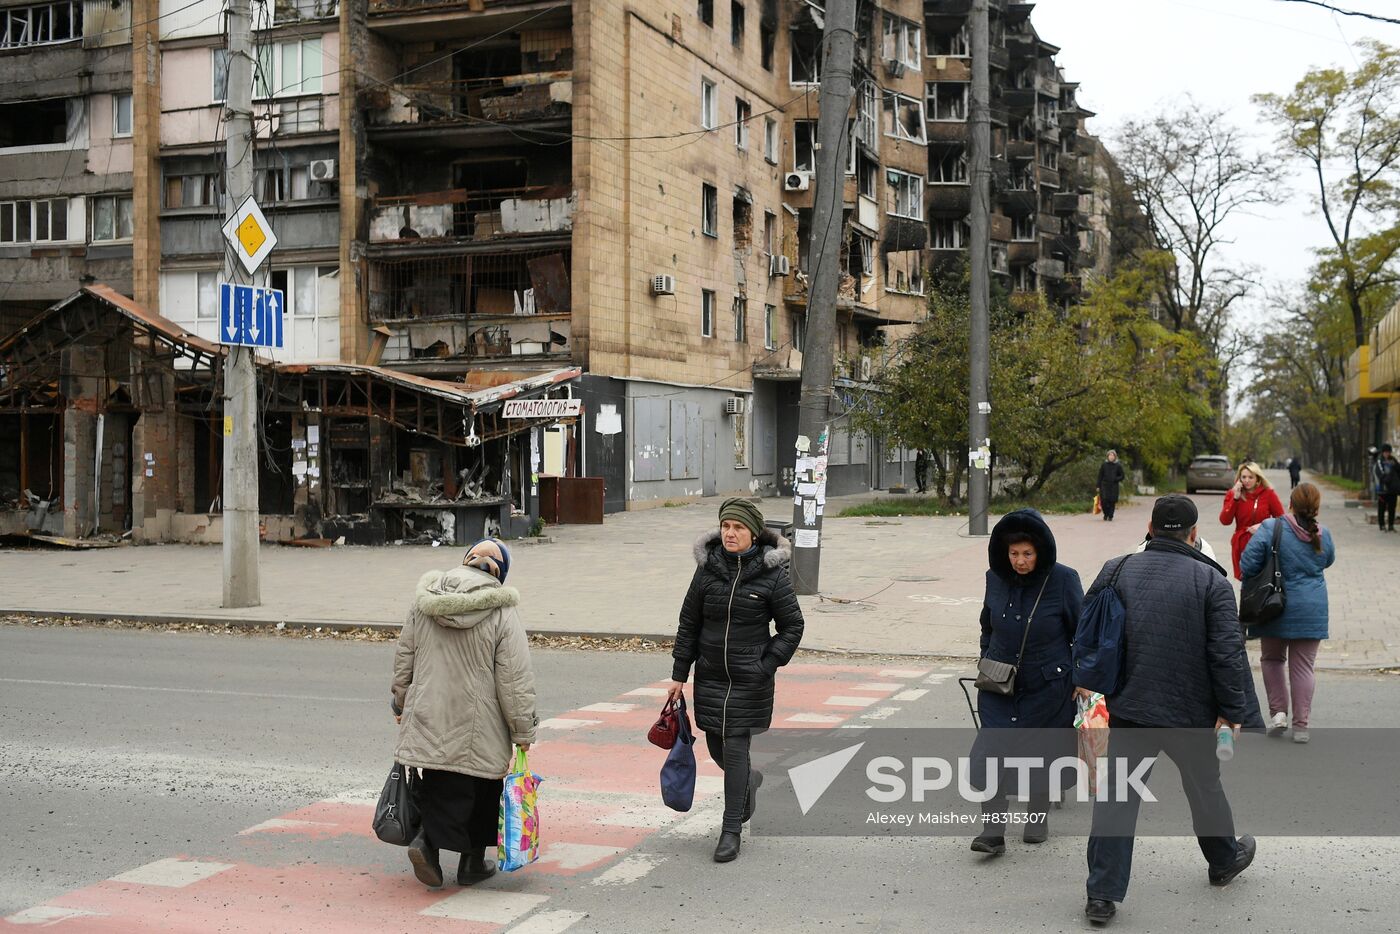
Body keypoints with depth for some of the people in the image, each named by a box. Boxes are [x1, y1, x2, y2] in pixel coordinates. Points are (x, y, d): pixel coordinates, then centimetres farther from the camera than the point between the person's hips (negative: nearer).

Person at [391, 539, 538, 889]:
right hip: (478, 727, -3)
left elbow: (404, 658, 11)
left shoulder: (424, 600, 2)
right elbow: (515, 680, -11)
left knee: (439, 787, 12)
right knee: (481, 793, 12)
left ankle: (427, 839, -11)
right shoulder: (502, 612, -12)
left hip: (429, 719, 3)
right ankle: (473, 863, 20)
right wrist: (523, 732, -3)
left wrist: (402, 703, 25)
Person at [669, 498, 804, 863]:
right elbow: (688, 624, 7)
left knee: (736, 748, -4)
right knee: (717, 748, 12)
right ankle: (750, 780, 45)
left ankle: (731, 831, 7)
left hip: (750, 680, -4)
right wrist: (679, 674, 6)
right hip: (710, 677, 4)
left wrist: (767, 666, -9)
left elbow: (793, 626, 0)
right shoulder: (708, 569, 1)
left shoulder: (772, 575, -7)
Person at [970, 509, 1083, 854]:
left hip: (1048, 687, -2)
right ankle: (993, 831, -6)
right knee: (991, 750, -9)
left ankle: (1038, 816, 32)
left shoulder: (1063, 580, -12)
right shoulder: (996, 578, -2)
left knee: (1042, 751, 10)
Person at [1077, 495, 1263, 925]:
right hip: (1191, 713, -1)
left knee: (1116, 797, 2)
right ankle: (1225, 859, 44)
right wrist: (1231, 712, -5)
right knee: (1204, 786, 21)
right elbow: (1228, 653, -11)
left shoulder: (1116, 571, 0)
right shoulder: (1210, 580, -8)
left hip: (1127, 708, 1)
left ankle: (1102, 893, -2)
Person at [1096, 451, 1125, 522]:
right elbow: (1100, 476, 7)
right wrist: (1098, 486, 3)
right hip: (1104, 485, 0)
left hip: (1114, 486, 0)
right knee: (1104, 500, -9)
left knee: (1112, 501, -2)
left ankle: (1110, 516, 10)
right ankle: (1106, 514, 15)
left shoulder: (1118, 466, 4)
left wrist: (1116, 479, -11)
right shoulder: (1104, 465, 5)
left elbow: (1122, 476, 9)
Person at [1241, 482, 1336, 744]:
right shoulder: (1323, 536, -2)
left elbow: (1247, 565, -15)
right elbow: (1328, 561, 18)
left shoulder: (1271, 528, -14)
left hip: (1277, 608, -2)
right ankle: (1301, 725, 8)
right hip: (1312, 612, 2)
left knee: (1272, 659, 20)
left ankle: (1278, 711, 9)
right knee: (1303, 666, 8)